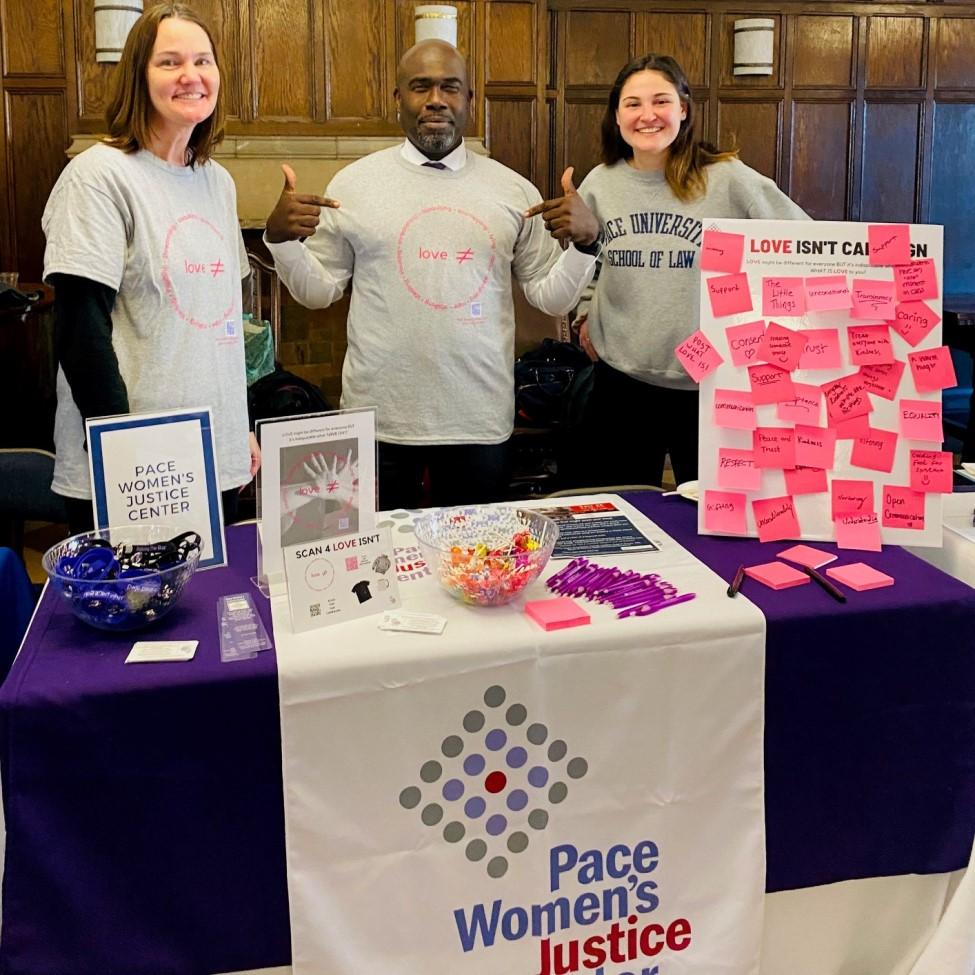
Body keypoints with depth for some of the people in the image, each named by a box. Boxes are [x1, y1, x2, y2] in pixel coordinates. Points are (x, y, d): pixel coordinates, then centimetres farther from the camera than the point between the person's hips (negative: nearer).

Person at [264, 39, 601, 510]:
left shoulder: (514, 190, 3)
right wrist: (280, 239, -12)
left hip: (481, 418, 1)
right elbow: (318, 291, 5)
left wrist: (585, 241, -11)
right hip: (379, 416, 0)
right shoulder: (353, 183, 1)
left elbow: (553, 297, 5)